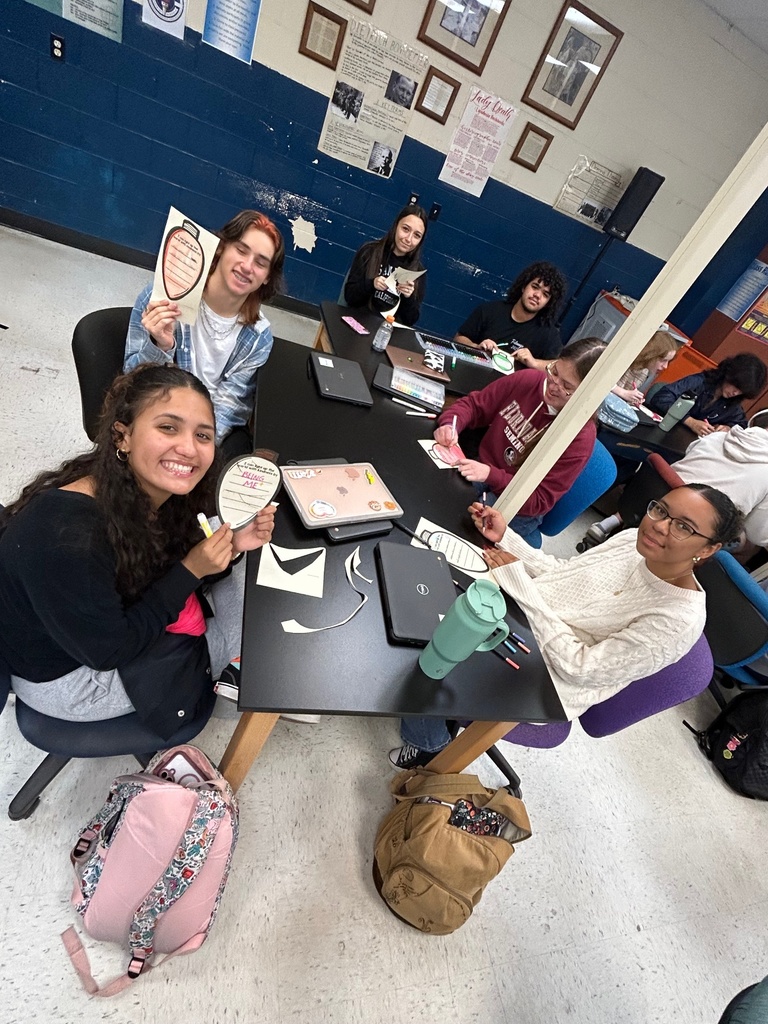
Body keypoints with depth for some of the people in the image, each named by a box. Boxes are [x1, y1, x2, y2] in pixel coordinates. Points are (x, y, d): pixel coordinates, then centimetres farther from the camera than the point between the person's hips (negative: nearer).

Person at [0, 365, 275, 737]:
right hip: (67, 677, -6)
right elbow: (108, 650, -27)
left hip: (124, 612, 7)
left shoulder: (155, 491, -16)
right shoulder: (67, 538, -38)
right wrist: (193, 569, -27)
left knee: (249, 577, 0)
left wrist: (229, 545, -20)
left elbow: (168, 568, -2)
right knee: (253, 619, -9)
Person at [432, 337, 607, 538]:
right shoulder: (528, 379, -9)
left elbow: (539, 500, -19)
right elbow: (474, 404, 0)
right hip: (477, 472, 5)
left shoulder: (580, 436, -20)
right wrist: (450, 425, -22)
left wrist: (490, 475, -32)